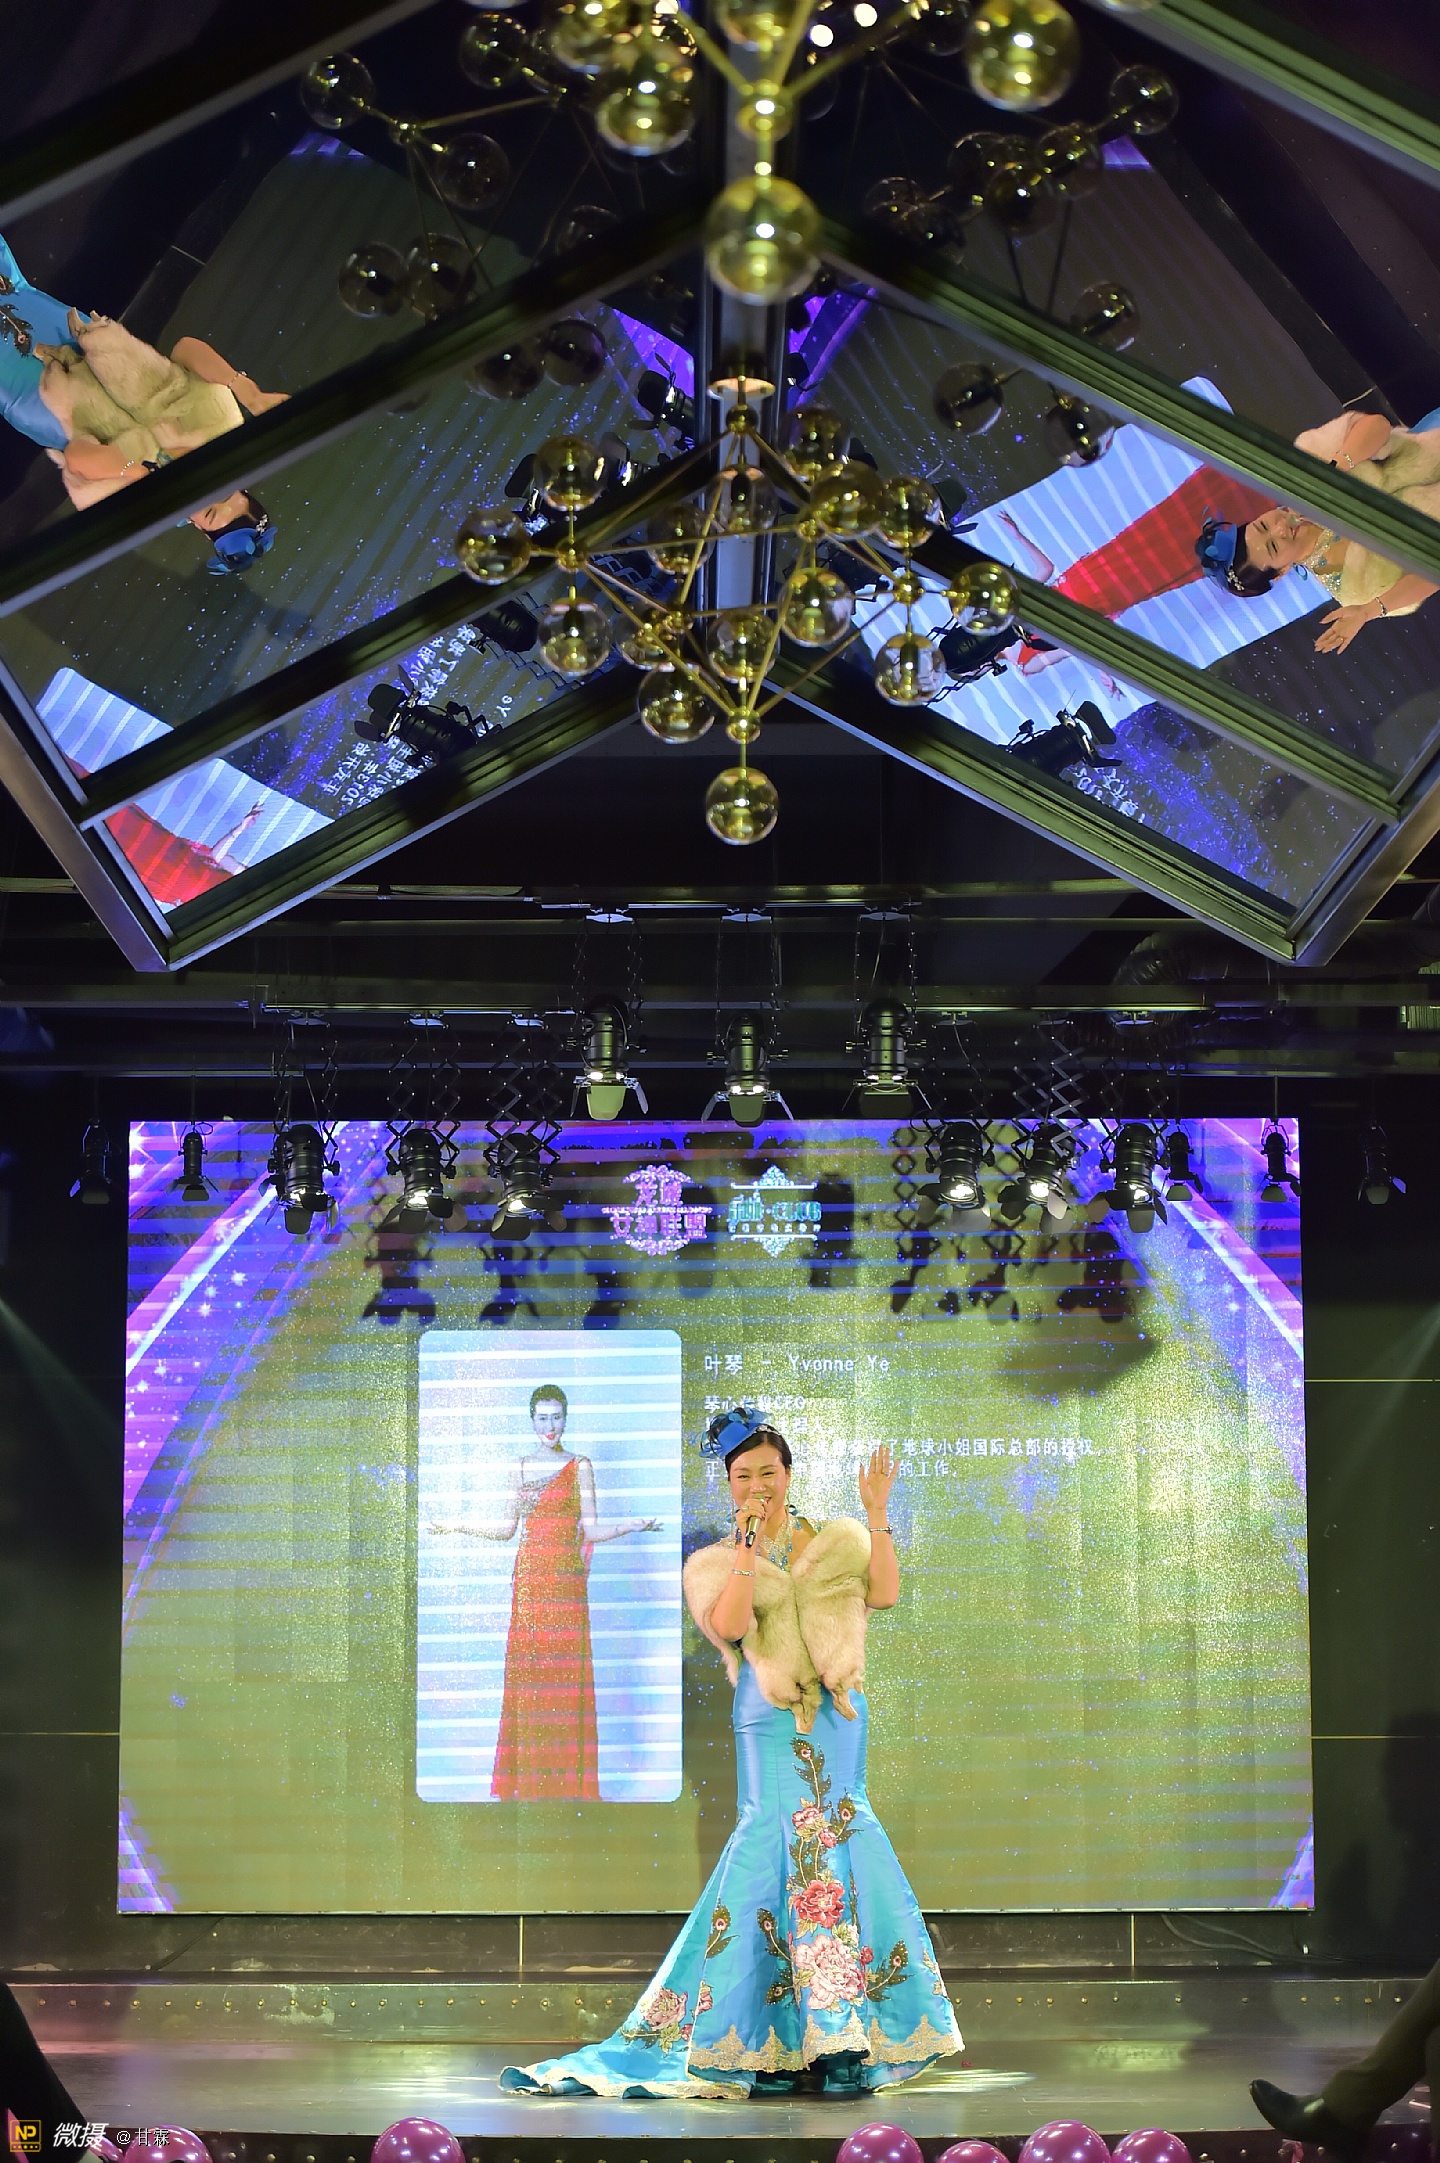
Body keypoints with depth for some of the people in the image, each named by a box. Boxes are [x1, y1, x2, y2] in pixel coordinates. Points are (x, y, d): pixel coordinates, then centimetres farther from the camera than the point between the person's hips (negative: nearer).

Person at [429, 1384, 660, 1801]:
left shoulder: (579, 1467, 2)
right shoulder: (521, 1468, 11)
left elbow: (589, 1531, 0)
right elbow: (506, 1529, 14)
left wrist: (629, 1526, -15)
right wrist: (459, 1527, 11)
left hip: (566, 1580, -3)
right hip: (529, 1576, 3)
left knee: (565, 1670, -4)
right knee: (527, 1670, 1)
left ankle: (568, 1778, 2)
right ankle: (528, 1778, 7)